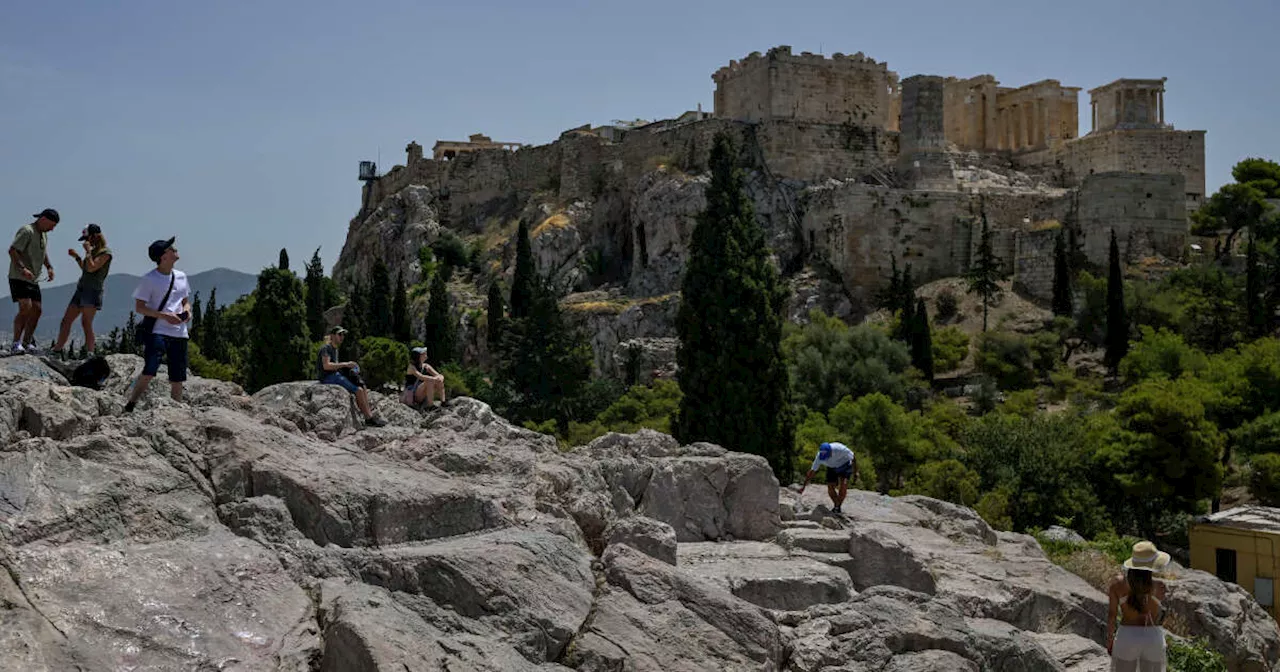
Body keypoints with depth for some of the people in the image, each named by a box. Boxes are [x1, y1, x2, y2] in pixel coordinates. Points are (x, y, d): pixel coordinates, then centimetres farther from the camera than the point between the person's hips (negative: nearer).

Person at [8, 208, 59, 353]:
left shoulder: (44, 234, 14)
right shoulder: (27, 231, -15)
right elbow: (12, 251, -24)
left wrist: (49, 267, 10)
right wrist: (22, 268, -35)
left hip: (33, 280, 9)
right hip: (19, 278, -9)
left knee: (37, 310, 7)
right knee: (25, 308, -20)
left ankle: (27, 342, 17)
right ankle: (16, 344, -18)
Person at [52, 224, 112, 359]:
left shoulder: (105, 252, -9)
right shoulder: (93, 250, 19)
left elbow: (91, 268, -19)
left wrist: (88, 251, -11)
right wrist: (77, 257, 20)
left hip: (93, 290, -9)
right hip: (81, 288, 9)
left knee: (86, 323, -15)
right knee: (66, 320, 8)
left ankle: (90, 355, -16)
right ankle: (57, 351, 15)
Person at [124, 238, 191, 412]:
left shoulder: (181, 277, 12)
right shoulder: (150, 279, -6)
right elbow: (139, 308, -7)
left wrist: (187, 310, -1)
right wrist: (164, 316, -18)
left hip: (179, 333, 6)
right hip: (157, 331, -6)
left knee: (178, 378, 7)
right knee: (149, 372, -19)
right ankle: (129, 407, -6)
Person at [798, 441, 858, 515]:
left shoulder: (840, 449, -38)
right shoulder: (819, 457, -28)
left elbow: (853, 458, -20)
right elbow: (812, 471, -18)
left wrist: (855, 472, -11)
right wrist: (804, 485, -17)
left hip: (844, 466, -3)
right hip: (832, 469, 3)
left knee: (843, 485, -21)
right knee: (830, 488, -8)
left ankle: (838, 507, -9)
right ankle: (836, 505, 14)